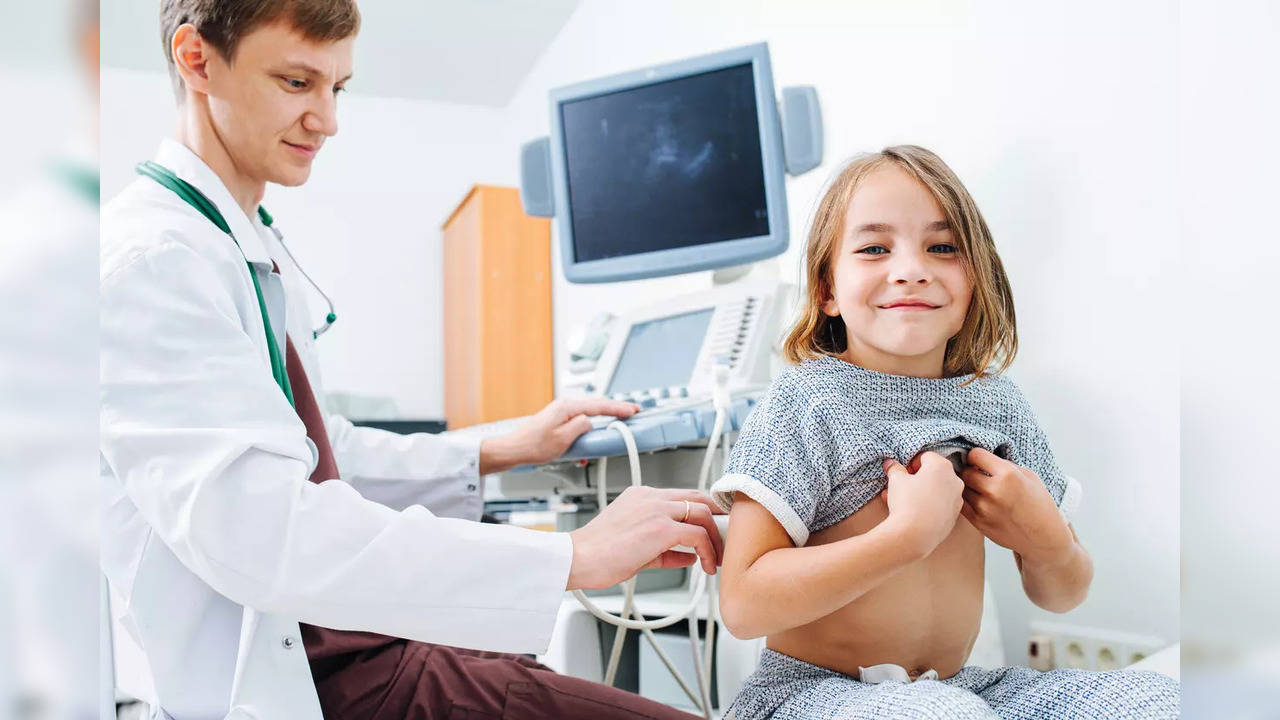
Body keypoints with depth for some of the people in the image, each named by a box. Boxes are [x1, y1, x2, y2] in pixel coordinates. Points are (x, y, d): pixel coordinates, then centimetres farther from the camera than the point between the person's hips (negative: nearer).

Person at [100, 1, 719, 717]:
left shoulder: (260, 254, 11)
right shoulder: (148, 260, -19)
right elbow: (263, 531, -31)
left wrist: (499, 452, 9)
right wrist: (574, 557, -30)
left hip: (362, 636, 9)